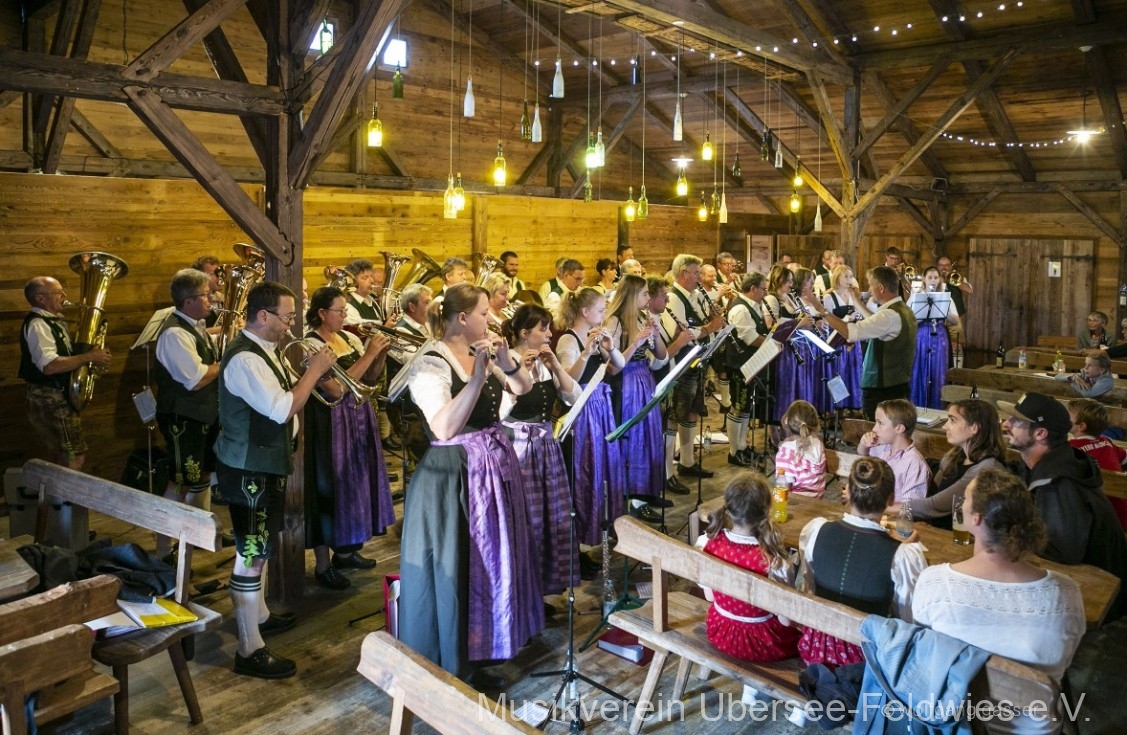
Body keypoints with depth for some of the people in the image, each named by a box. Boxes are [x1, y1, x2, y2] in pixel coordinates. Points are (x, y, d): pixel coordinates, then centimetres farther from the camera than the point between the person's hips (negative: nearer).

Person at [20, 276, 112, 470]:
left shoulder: (52, 321, 12)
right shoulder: (37, 324, -19)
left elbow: (62, 355, 20)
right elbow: (50, 365, -32)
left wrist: (89, 353, 2)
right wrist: (89, 357, -27)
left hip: (58, 397, 10)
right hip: (50, 399, -10)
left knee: (60, 454, 20)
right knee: (74, 458, -9)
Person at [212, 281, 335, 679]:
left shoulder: (262, 350, 10)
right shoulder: (244, 358, -24)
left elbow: (280, 399, 13)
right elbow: (283, 410, -29)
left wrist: (310, 373, 1)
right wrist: (315, 370, -20)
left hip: (265, 463, 11)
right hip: (247, 469, -11)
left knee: (259, 547, 24)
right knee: (251, 553, -4)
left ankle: (258, 614, 42)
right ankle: (250, 650, 4)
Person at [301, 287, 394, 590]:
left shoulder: (349, 337, 8)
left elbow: (370, 376, 11)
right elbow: (337, 388, -26)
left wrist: (381, 352, -7)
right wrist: (369, 353, -24)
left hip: (358, 419, 8)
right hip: (331, 423, -8)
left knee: (355, 482, 16)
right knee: (330, 487, -1)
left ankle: (345, 551, 32)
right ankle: (322, 565, 11)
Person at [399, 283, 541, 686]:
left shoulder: (481, 352, 5)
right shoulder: (430, 364, -17)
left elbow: (523, 387, 10)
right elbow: (444, 428, -28)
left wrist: (506, 362, -8)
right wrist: (477, 377, -29)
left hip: (496, 468, 8)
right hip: (453, 478, -8)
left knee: (491, 565, 16)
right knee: (453, 572, 2)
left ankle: (476, 658, 33)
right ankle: (447, 671, 19)